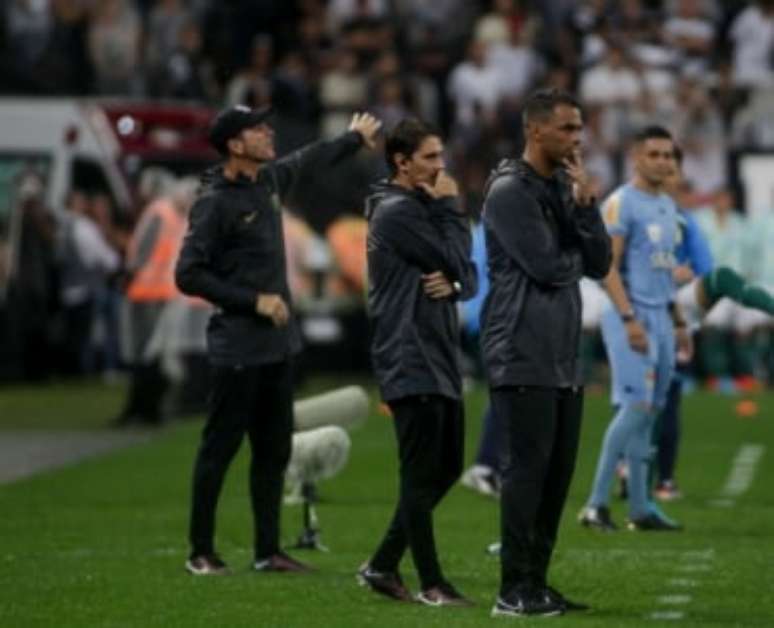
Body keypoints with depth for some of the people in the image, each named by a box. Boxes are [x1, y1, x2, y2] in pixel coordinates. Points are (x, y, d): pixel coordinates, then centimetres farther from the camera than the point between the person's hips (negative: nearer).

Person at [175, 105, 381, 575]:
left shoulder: (271, 180, 9)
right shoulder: (215, 203, -13)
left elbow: (311, 160, 31)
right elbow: (188, 275, -15)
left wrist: (356, 138, 46)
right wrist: (254, 301, -15)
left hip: (279, 343, 8)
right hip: (239, 347, -8)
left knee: (274, 449, 10)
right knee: (220, 448, -1)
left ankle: (268, 550, 16)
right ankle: (201, 552, 6)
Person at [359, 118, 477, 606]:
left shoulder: (423, 208, 18)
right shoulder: (397, 211, -11)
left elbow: (470, 278, 14)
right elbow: (458, 262, -15)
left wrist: (453, 284, -8)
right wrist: (452, 209, -4)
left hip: (439, 360, 10)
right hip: (411, 360, -10)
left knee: (446, 468, 11)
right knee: (422, 473, -5)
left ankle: (383, 566, 17)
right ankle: (431, 584, 0)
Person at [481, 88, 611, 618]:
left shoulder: (567, 187, 15)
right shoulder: (510, 191, -10)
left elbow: (599, 265, 7)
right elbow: (547, 266, -17)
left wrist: (586, 204, -6)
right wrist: (578, 254, 4)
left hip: (564, 356, 8)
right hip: (523, 355, -8)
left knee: (558, 471, 8)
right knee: (529, 467, -9)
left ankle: (536, 582, 14)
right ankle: (514, 590, -7)